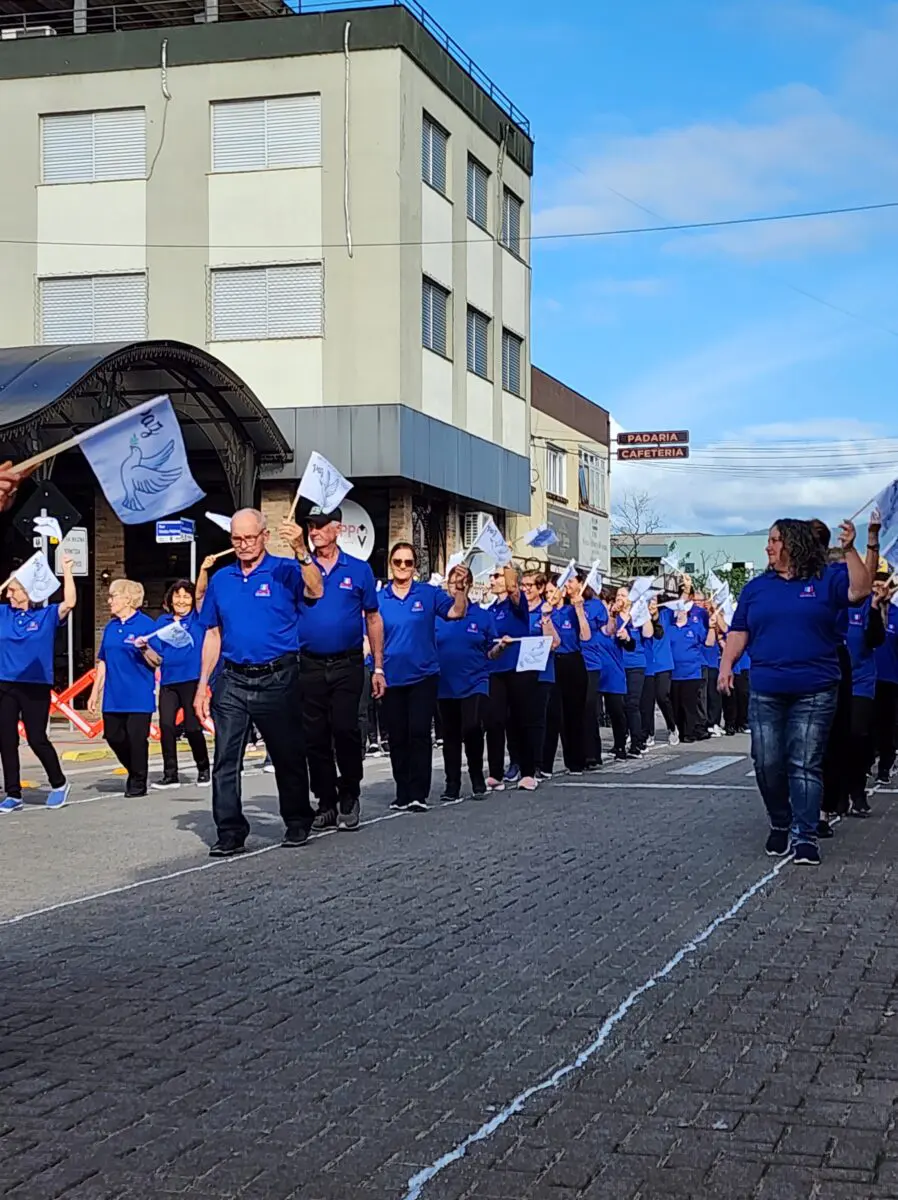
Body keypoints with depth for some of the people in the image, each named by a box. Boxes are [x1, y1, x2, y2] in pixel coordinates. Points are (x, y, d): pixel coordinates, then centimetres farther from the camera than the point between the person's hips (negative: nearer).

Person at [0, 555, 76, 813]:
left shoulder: (47, 615, -2)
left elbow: (69, 602, -16)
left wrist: (67, 571, -15)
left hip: (35, 687, -4)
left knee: (37, 739, -2)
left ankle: (59, 784, 20)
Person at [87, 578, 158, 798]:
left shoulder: (146, 624, -8)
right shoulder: (111, 627, 12)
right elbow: (103, 662, 17)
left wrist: (144, 647, -27)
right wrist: (95, 693, 15)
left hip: (138, 695, -6)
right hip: (114, 695, 6)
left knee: (136, 738, -2)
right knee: (113, 736, 7)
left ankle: (138, 783, 11)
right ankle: (134, 772, 28)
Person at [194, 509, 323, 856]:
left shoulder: (284, 571, -2)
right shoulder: (221, 579, 11)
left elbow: (315, 592, -23)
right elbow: (213, 636, 15)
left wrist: (301, 552, -37)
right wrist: (203, 685, 10)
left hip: (278, 680, -3)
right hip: (232, 681, 3)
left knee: (289, 756, 8)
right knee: (226, 760, -2)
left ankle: (297, 824, 23)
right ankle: (230, 833, 2)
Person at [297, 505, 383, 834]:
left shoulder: (358, 570, 6)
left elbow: (373, 619, 9)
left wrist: (378, 667, 6)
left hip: (348, 664, -1)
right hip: (309, 665, 1)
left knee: (345, 730, -8)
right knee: (315, 737, 4)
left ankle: (350, 795, 9)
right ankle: (326, 802, 14)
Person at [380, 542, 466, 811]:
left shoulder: (429, 594, -1)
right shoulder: (379, 599, 2)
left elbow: (457, 612, -9)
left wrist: (459, 588, -25)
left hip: (423, 675, -2)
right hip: (391, 678, 2)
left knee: (419, 735, -5)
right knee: (397, 738, 8)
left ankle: (419, 795, -1)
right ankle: (403, 794, 18)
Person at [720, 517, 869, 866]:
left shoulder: (827, 579, 4)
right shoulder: (757, 587, 13)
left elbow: (859, 590, -12)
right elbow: (739, 631, 12)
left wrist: (849, 550, -20)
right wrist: (726, 664, -2)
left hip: (814, 693, -3)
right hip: (766, 693, 3)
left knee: (805, 765, -4)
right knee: (767, 764, 2)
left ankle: (805, 835, -2)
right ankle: (780, 825, 21)